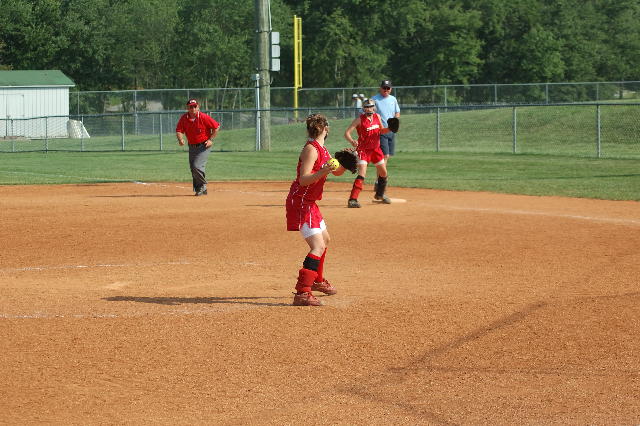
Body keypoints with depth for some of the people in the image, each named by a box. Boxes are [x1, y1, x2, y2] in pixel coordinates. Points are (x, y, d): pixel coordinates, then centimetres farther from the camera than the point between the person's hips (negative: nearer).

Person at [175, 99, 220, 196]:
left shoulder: (203, 117, -17)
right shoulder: (184, 118, -5)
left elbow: (216, 127, -9)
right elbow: (179, 130, -7)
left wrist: (211, 140, -12)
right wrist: (180, 139, -27)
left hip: (204, 145, -6)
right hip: (192, 147, 6)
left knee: (197, 166, -17)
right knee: (193, 168, 9)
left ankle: (203, 186, 0)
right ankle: (198, 189, 22)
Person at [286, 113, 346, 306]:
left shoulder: (322, 149, 11)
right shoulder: (311, 149, -18)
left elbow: (337, 171, 20)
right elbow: (303, 180, -26)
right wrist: (321, 172, -40)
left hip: (309, 202, 10)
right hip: (300, 202, -10)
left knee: (324, 240, 27)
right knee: (318, 246, -20)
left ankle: (317, 281, 46)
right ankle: (302, 293, -26)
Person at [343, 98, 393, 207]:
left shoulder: (377, 116, 1)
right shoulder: (360, 119, -15)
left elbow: (381, 130, 16)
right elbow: (347, 133, -20)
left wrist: (389, 129, -6)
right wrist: (352, 141, -40)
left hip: (376, 149, 6)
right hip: (363, 150, -6)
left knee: (383, 173, 17)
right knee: (362, 174, -21)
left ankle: (380, 194, 42)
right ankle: (352, 200, -23)